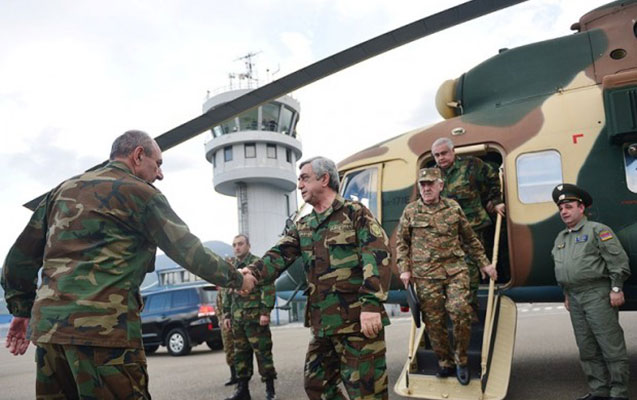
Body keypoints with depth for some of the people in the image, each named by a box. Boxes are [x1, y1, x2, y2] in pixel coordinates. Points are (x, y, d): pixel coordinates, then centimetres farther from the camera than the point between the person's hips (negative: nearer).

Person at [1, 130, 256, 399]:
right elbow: (189, 251, 0)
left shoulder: (64, 189, 18)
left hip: (48, 325, 7)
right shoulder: (139, 192, 0)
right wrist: (237, 280, 11)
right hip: (104, 327, -7)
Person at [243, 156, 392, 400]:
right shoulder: (301, 227, 16)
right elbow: (280, 255, 1)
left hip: (358, 318, -7)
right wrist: (253, 273, -20)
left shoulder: (355, 212, -2)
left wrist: (371, 304, -22)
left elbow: (378, 256, -12)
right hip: (322, 321, 7)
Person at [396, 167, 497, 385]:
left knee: (461, 311, -14)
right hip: (425, 275, 0)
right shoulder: (410, 211, 6)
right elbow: (401, 243, 11)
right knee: (434, 321, 4)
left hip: (455, 270, 0)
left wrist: (484, 263, 18)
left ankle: (461, 360, 8)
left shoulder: (453, 207, 9)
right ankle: (445, 363, 23)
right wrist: (404, 269, 2)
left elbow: (470, 238, 17)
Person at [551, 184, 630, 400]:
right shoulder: (561, 238, 19)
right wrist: (566, 295, 21)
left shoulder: (597, 230, -3)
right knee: (587, 349, 10)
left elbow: (618, 261, -8)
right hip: (575, 299, 8)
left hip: (598, 295, -8)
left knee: (611, 346, -4)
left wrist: (616, 288, -13)